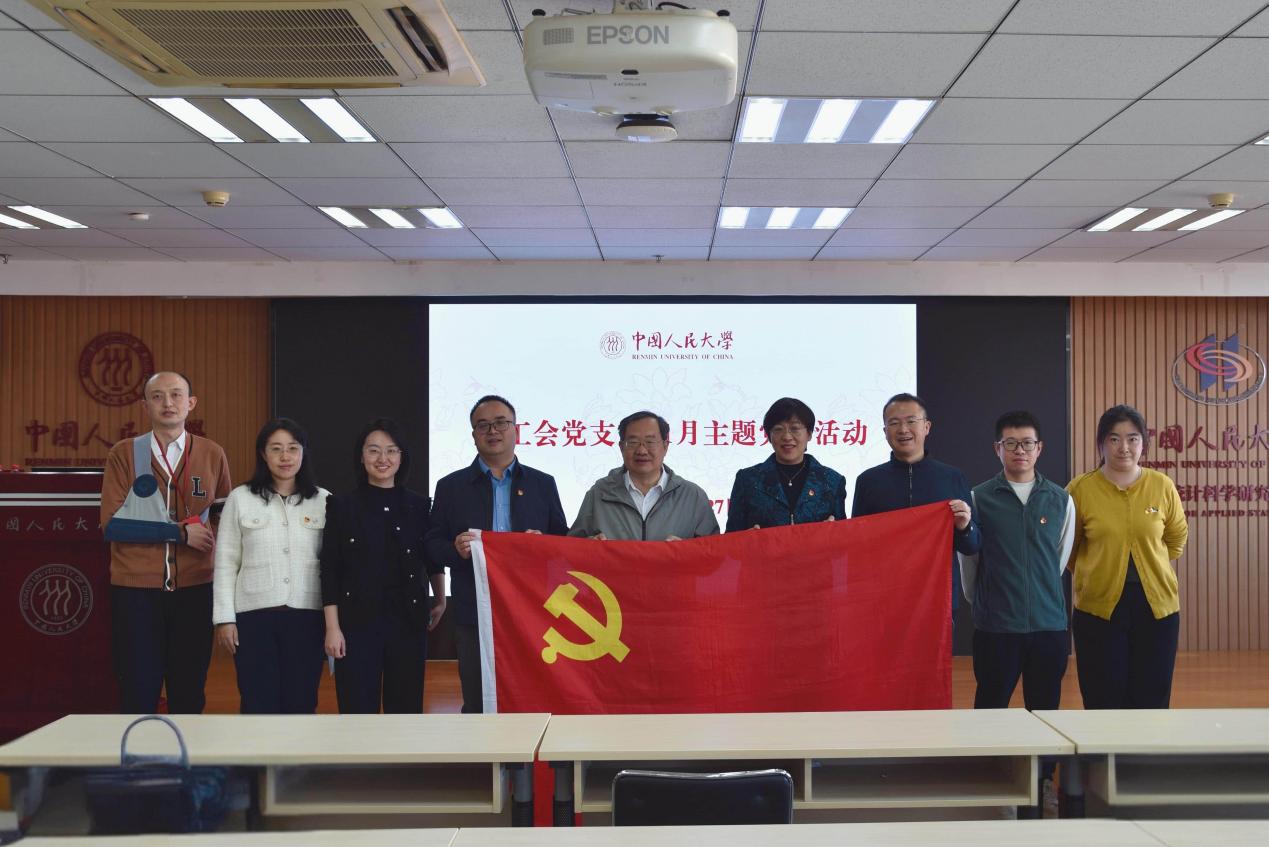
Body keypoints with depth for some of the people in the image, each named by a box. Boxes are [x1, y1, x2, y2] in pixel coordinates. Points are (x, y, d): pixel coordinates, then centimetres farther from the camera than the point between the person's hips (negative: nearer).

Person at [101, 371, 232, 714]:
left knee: (189, 692, 9)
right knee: (138, 691, 3)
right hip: (135, 589, -1)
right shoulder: (123, 453, 0)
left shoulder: (212, 454, 5)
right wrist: (180, 532, -13)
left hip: (194, 589, 1)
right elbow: (112, 524, -8)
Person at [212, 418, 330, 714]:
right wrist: (224, 617, -2)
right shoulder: (240, 498, 2)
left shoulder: (323, 501, 4)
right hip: (254, 614, -1)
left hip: (306, 615, 1)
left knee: (301, 704, 6)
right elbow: (226, 563, 3)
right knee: (259, 705, 2)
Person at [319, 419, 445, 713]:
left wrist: (440, 601, 11)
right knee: (357, 710, -1)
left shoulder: (419, 506, 7)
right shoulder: (343, 506, 1)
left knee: (406, 709, 8)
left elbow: (433, 561, 20)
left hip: (409, 622, 2)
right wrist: (332, 628, -5)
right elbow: (330, 571, 0)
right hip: (358, 622, -2)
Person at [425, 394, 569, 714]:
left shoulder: (543, 484, 10)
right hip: (474, 615, 0)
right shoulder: (451, 486, 9)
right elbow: (433, 546, 6)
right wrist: (457, 550, -15)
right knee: (477, 705, 4)